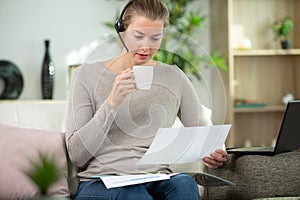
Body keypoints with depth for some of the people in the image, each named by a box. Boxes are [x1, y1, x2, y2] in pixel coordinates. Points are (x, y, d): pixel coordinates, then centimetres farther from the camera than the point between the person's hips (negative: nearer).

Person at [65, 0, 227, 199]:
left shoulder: (174, 77, 12)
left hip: (157, 182, 2)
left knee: (184, 183, -32)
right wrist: (112, 103, -15)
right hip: (101, 182, -2)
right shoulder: (87, 75, 5)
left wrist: (214, 152, -9)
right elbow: (76, 155, -2)